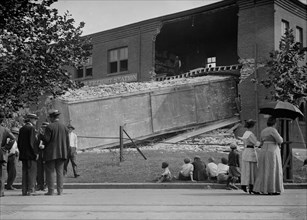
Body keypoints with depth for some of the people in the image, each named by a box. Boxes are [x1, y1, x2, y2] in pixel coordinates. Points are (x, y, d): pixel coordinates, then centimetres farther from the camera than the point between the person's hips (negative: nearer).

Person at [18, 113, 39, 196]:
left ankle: (24, 190, 11)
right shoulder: (31, 128, -10)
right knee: (32, 172, -5)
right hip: (31, 155, -8)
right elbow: (32, 142, -17)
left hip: (23, 154, 8)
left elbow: (18, 142, 15)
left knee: (25, 172, 9)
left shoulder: (22, 129, 14)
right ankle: (30, 190, -8)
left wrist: (21, 152, 19)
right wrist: (36, 153, -11)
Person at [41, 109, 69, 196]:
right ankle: (60, 190, 7)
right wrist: (65, 152, 17)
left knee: (50, 171, 2)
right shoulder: (64, 127, 7)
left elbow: (46, 139, -13)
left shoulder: (49, 127, -10)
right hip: (61, 153, 5)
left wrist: (41, 134, 6)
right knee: (60, 172, 8)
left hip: (51, 153, -5)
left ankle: (50, 191, 1)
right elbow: (67, 142, 8)